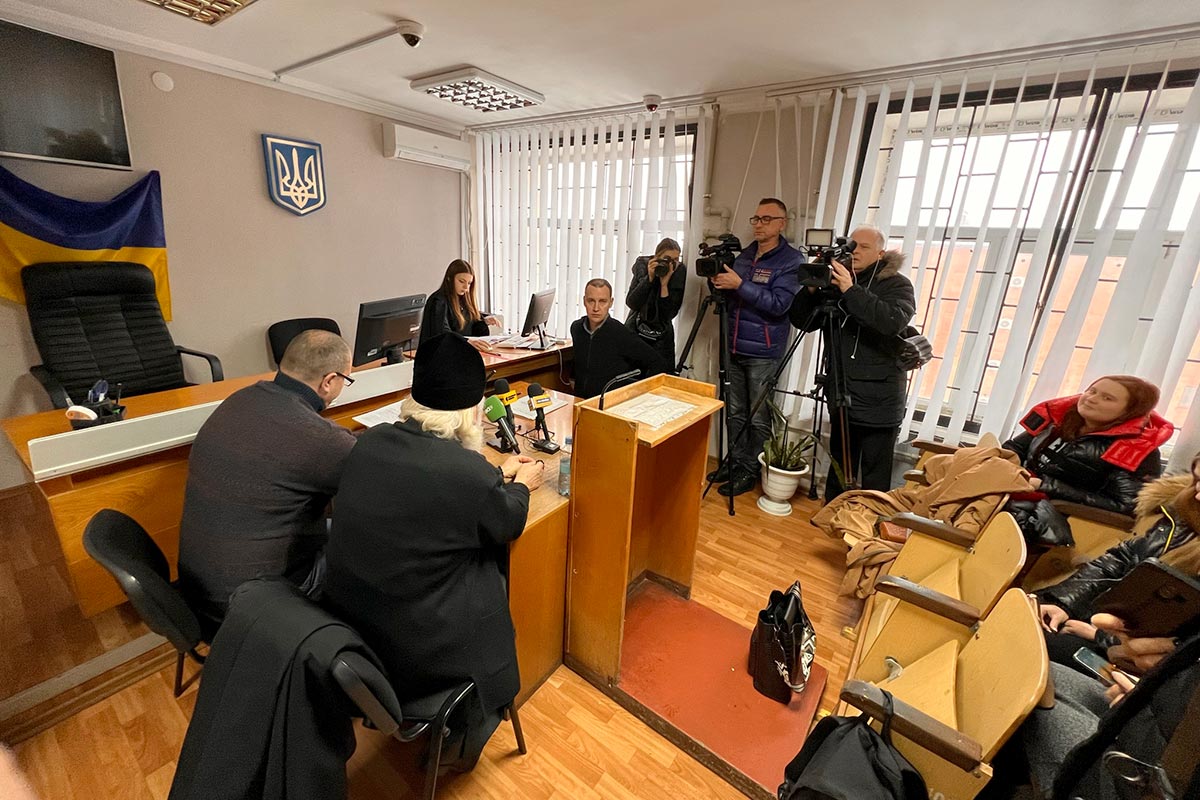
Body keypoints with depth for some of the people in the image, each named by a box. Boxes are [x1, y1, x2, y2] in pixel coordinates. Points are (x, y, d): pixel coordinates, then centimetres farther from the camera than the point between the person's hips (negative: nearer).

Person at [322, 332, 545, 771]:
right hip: (418, 654, -5)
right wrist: (521, 484, 14)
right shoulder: (471, 472, -27)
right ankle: (464, 739, 40)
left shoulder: (369, 442, -9)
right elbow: (509, 524, -6)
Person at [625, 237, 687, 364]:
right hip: (635, 332, 0)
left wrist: (664, 283, -23)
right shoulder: (642, 265, -8)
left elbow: (670, 314, -15)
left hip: (661, 337, 0)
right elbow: (631, 303, -15)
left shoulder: (679, 272, -10)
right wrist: (649, 278, -22)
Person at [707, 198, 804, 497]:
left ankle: (751, 471, 16)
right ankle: (734, 462, 26)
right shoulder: (744, 255, 13)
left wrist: (739, 284, -22)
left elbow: (779, 304, -18)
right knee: (735, 412, 13)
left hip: (763, 353, -6)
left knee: (759, 418, 3)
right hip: (735, 348, 6)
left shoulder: (791, 260, -6)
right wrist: (717, 281, -3)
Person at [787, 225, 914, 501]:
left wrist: (852, 291, -25)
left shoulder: (897, 285, -3)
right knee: (839, 468, 19)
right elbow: (803, 321, 6)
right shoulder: (836, 282, 7)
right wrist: (811, 290, -10)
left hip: (879, 403, -4)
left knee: (875, 476, 2)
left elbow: (894, 321, -23)